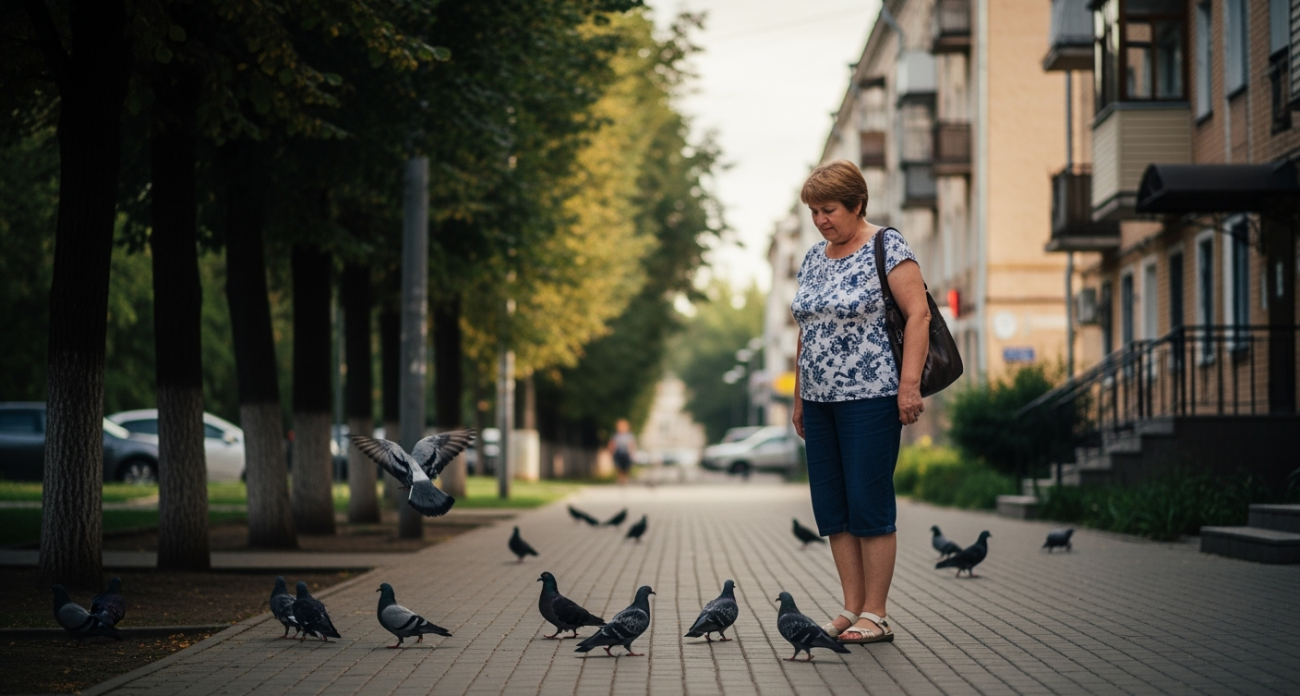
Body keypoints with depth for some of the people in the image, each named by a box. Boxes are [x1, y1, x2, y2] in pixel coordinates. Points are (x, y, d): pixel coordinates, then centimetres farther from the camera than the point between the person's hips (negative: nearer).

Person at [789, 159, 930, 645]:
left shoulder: (887, 247, -6)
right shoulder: (814, 258, 16)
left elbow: (917, 314, -11)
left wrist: (910, 382, -18)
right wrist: (799, 396, 18)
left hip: (871, 398, -8)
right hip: (820, 400, 8)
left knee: (869, 505, -6)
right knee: (831, 509, 6)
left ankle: (875, 616, 0)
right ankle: (852, 609, 12)